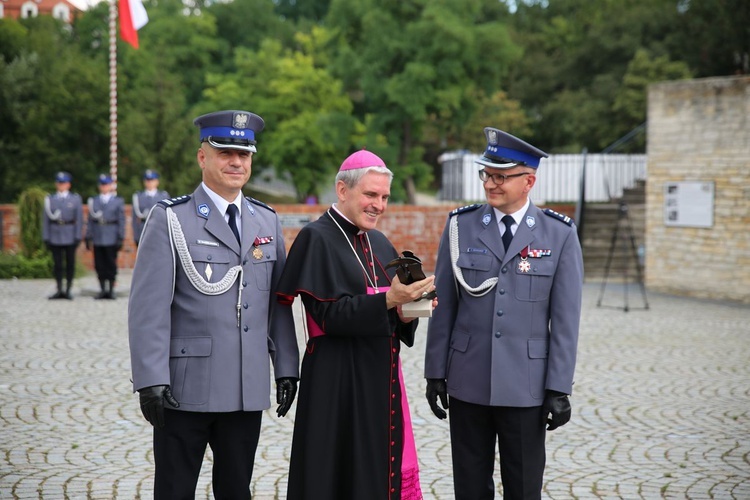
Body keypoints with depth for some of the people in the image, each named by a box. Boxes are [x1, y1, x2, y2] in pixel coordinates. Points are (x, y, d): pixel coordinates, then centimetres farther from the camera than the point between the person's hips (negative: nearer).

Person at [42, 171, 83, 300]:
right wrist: (46, 237, 1)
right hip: (55, 236, 1)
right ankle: (59, 290, 9)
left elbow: (79, 219, 1)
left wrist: (78, 237, -7)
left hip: (70, 235, -1)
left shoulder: (75, 199, 5)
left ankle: (68, 290, 8)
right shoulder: (50, 199, 8)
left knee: (70, 264, 2)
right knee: (57, 264, 3)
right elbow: (46, 219, 7)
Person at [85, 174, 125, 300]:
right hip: (97, 239, 2)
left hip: (111, 238, -2)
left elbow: (121, 221, 3)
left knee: (111, 264, 0)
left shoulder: (118, 201, 7)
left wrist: (120, 238, -5)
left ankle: (111, 290, 7)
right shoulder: (93, 201, 12)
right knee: (99, 265, 3)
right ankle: (102, 290, 10)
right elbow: (90, 221, 11)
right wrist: (88, 238, 4)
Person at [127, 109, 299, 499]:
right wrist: (151, 380, -16)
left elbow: (278, 303, 13)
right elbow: (148, 306, -10)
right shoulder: (170, 219, -4)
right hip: (186, 389, -4)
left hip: (248, 389, 4)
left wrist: (286, 366, 8)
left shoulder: (267, 221, 11)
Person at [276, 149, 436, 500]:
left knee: (388, 471, 7)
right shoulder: (317, 239, -8)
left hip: (382, 380, 7)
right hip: (338, 384, -7)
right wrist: (387, 300, -25)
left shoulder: (380, 244, 14)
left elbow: (395, 318, 13)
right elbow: (328, 315, -16)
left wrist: (408, 311, -9)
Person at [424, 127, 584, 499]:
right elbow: (443, 306, 4)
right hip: (468, 384, 1)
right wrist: (435, 372, 3)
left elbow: (565, 318, -3)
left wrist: (559, 388, -6)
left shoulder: (560, 235, -2)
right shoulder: (461, 225, 1)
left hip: (526, 385, -1)